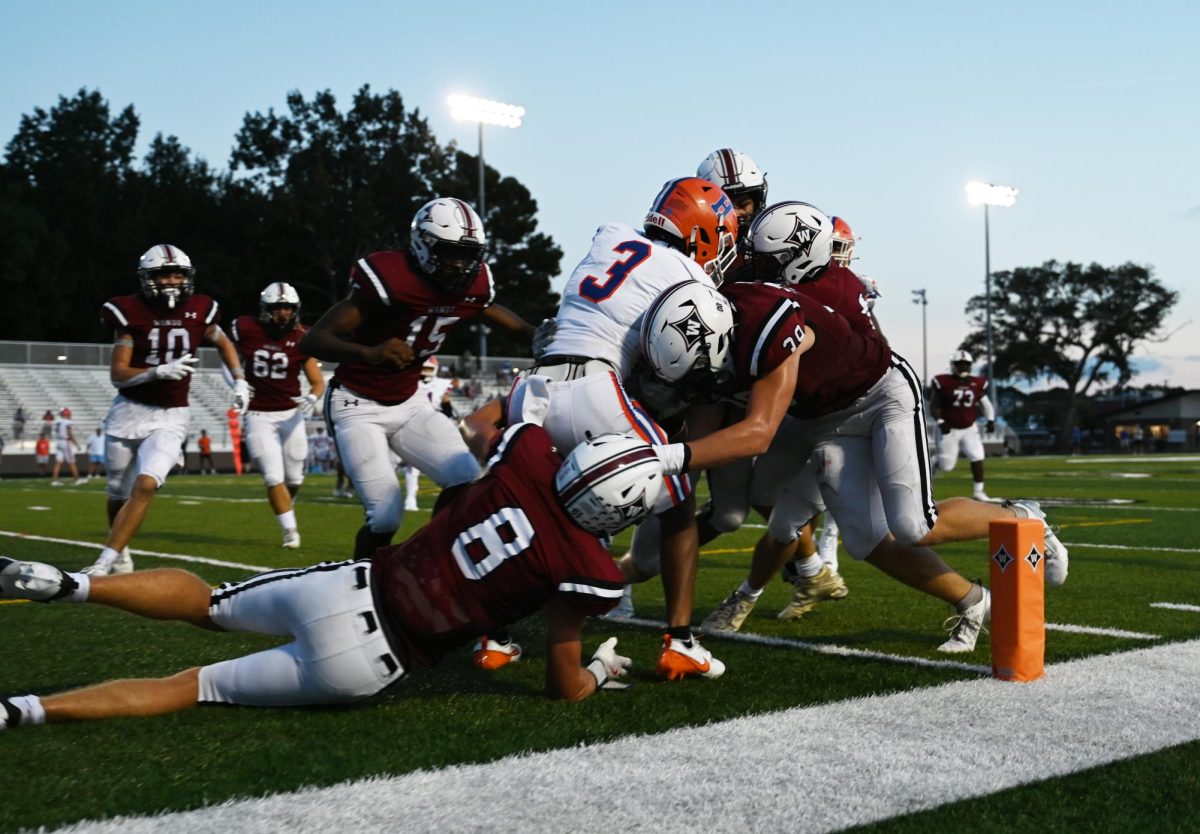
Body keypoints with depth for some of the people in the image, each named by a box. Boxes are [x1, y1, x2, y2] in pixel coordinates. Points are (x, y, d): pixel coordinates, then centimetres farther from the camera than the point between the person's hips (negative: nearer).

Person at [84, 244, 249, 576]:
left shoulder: (199, 311, -3)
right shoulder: (131, 312, -10)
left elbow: (223, 343, 19)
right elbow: (118, 374, -13)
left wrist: (239, 381, 10)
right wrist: (160, 371, -28)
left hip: (170, 418, 0)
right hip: (129, 412, 0)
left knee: (145, 486, -21)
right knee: (120, 494, 14)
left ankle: (103, 565, -17)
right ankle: (120, 552, 40)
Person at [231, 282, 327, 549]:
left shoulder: (301, 338, -6)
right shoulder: (246, 329, -7)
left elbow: (318, 382, -5)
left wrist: (313, 398, -26)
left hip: (291, 414, 1)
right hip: (259, 416, -1)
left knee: (294, 478, 9)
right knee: (274, 477, -9)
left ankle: (285, 508, 42)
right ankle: (290, 530, 3)